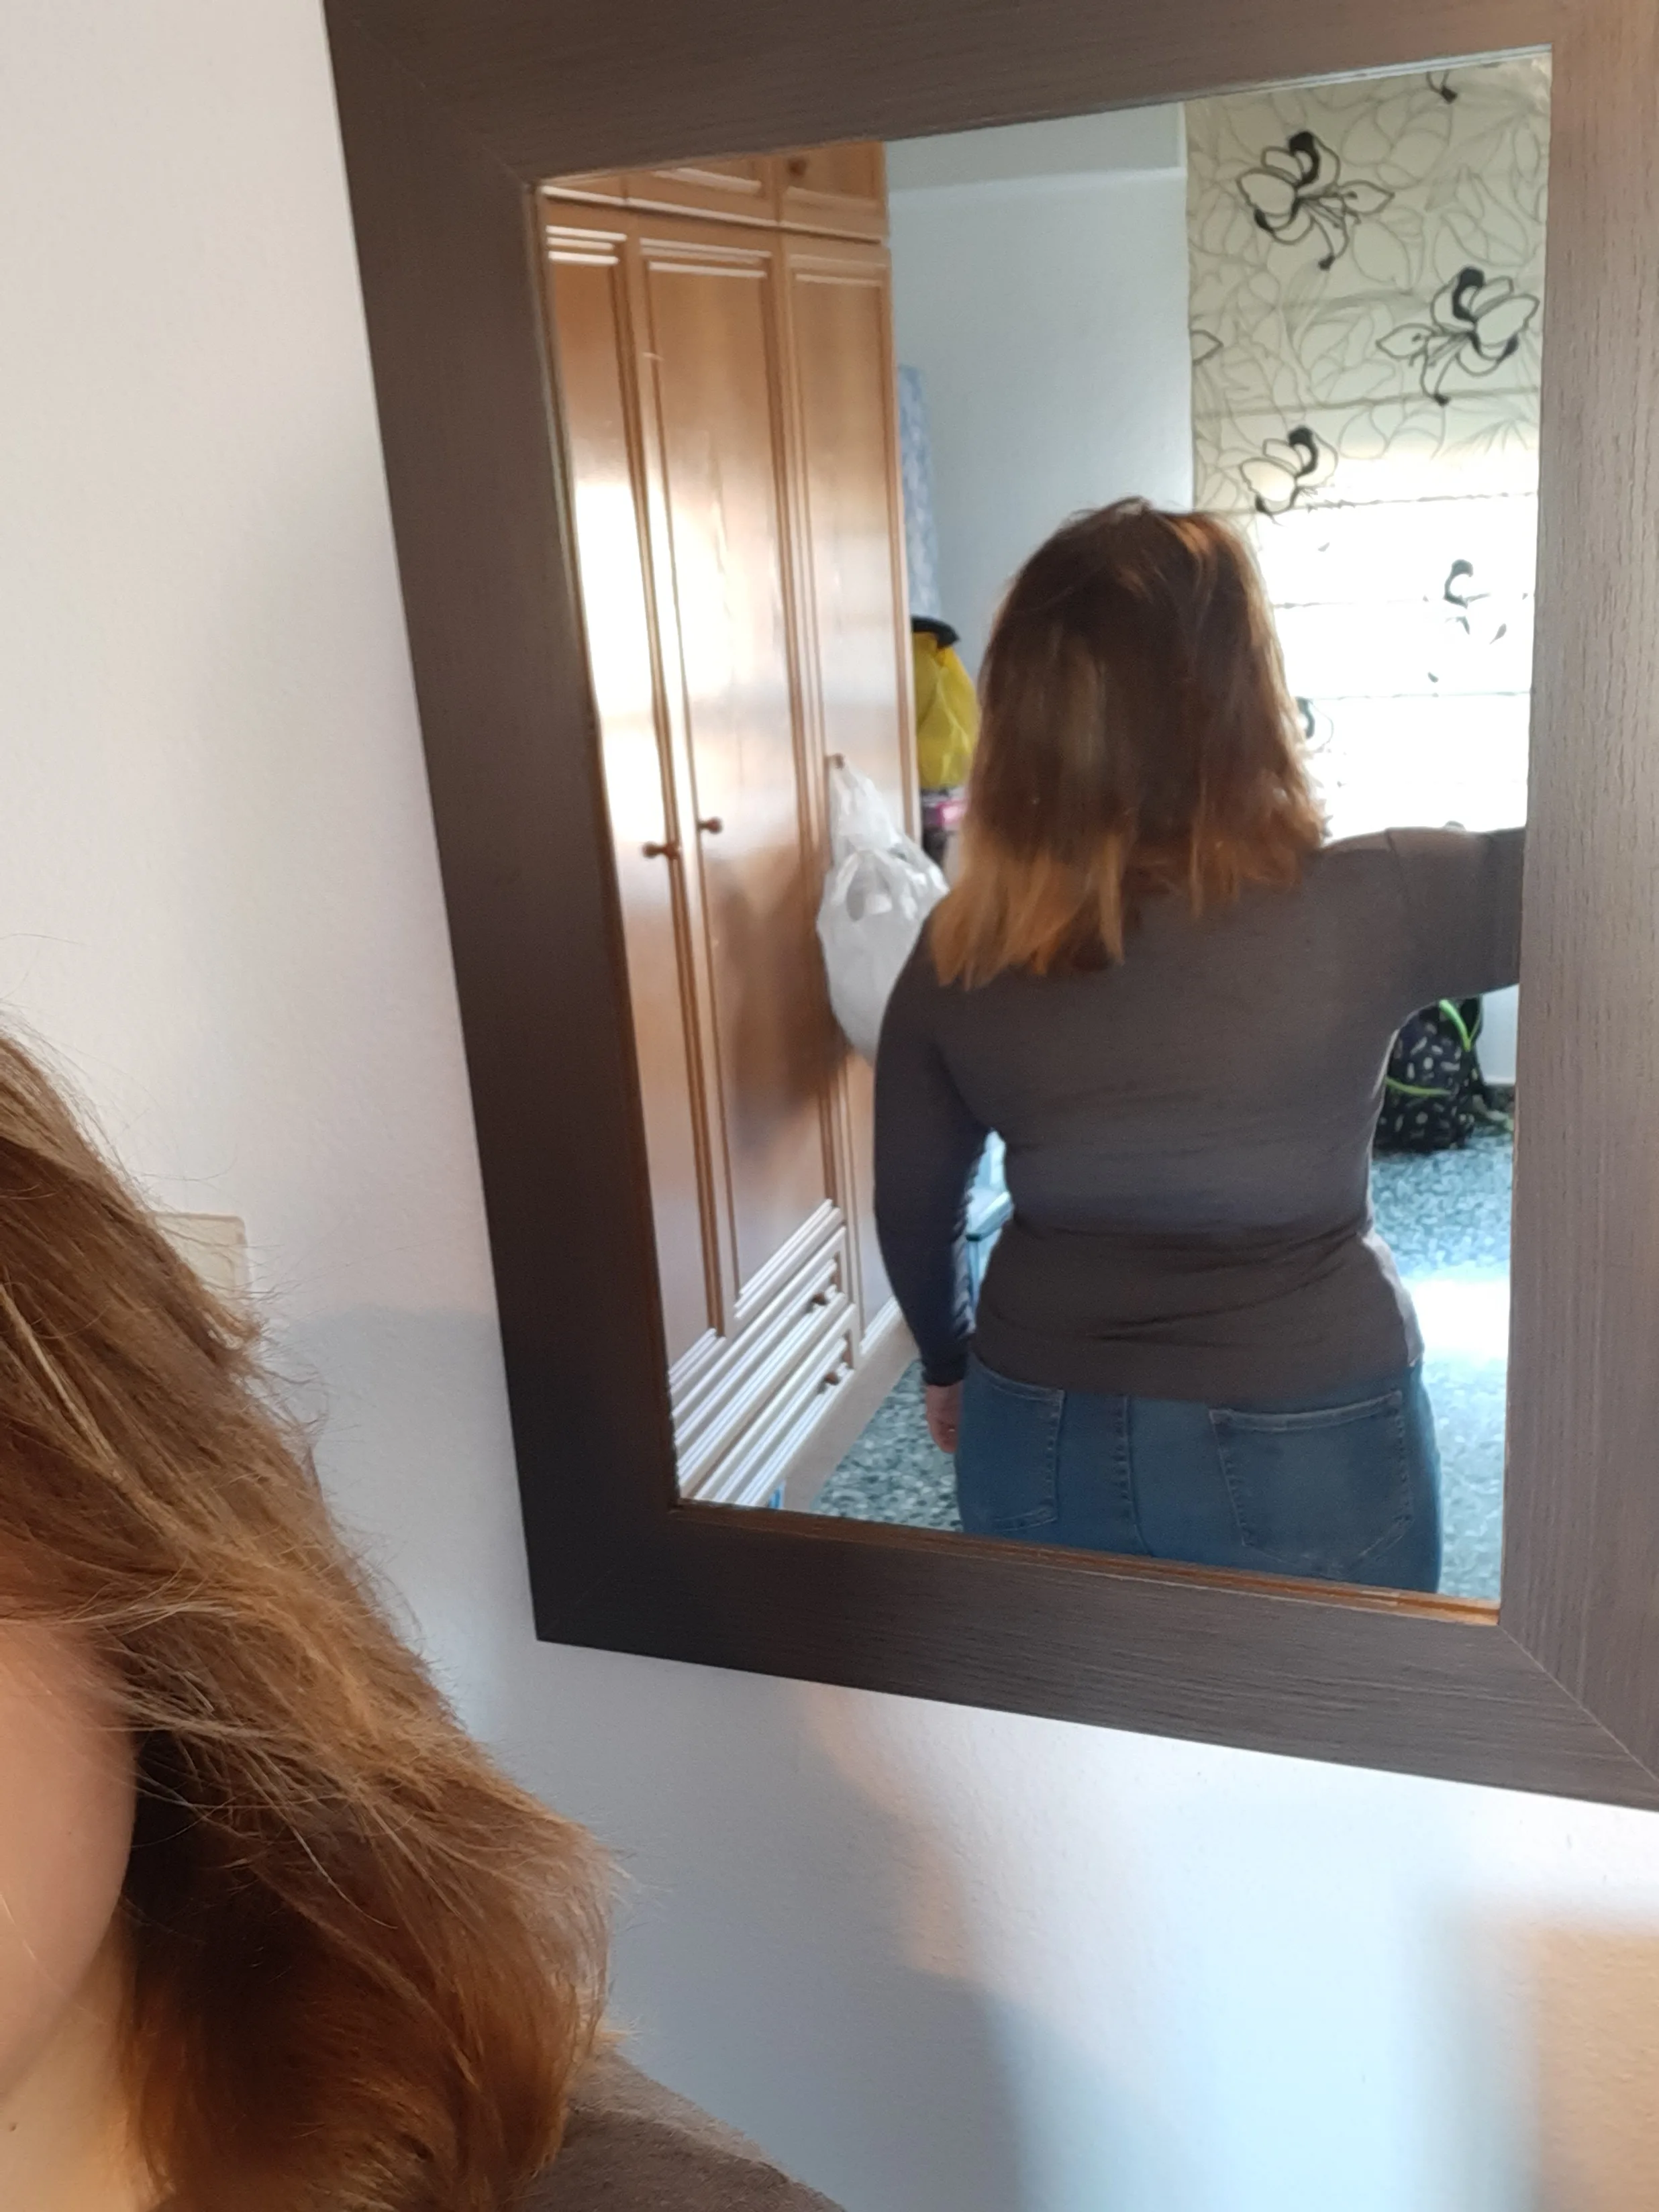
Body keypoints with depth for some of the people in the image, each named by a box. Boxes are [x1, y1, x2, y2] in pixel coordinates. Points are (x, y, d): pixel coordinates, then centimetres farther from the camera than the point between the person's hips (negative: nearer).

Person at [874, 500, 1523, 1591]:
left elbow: (912, 1213, 3)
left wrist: (951, 1364, 19)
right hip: (1305, 1454, -2)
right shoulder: (1359, 911, -21)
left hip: (1042, 1449, 3)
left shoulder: (959, 953, -9)